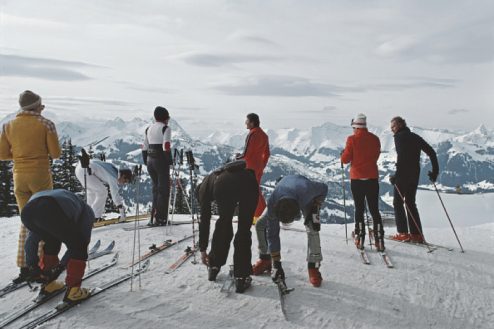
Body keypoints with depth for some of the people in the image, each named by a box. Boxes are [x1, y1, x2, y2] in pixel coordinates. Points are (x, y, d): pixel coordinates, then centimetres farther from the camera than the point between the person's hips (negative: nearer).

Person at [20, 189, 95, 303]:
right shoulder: (87, 212, 33)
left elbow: (32, 239, 44)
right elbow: (84, 241, 24)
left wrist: (33, 267, 46)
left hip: (27, 211, 6)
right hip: (52, 212, -6)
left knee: (51, 243, 33)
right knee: (78, 248, 17)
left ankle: (48, 283, 37)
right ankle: (72, 290, 16)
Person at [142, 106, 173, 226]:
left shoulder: (148, 129, 13)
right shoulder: (166, 128, -9)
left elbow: (144, 147, 13)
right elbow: (166, 146, -18)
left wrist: (146, 162, 18)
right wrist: (169, 161, -11)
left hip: (150, 161, 7)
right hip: (161, 161, -7)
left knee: (156, 188, 18)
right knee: (163, 189, 1)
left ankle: (154, 216, 20)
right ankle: (160, 218, 1)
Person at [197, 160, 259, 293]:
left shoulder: (204, 186, 34)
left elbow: (204, 220, 30)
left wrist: (203, 249, 37)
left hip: (224, 186, -3)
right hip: (249, 181, 3)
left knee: (223, 224, 22)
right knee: (244, 229, 14)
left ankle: (214, 266, 33)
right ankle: (241, 277, 13)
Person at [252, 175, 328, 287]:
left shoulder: (306, 190, -47)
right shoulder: (272, 203, -41)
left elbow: (324, 188, -21)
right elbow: (272, 234, -30)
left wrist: (315, 210, -29)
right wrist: (276, 264, -28)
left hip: (307, 200, -1)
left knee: (312, 228, -26)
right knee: (260, 225, -10)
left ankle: (313, 267, -11)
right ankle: (265, 259, 10)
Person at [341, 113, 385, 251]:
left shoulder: (352, 139, -9)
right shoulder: (375, 139, 2)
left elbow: (345, 159, -7)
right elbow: (376, 157, 13)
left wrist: (344, 153, 13)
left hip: (357, 178, -2)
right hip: (372, 178, 2)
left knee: (359, 209, 9)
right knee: (374, 210, 8)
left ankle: (360, 238, 9)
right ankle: (379, 239, 3)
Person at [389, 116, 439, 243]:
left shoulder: (399, 137, -8)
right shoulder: (415, 137, 15)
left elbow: (401, 157, -21)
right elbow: (431, 152, 13)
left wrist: (396, 175, -18)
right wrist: (435, 171, 15)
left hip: (403, 175, -7)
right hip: (415, 175, 7)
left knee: (398, 202, 4)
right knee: (411, 203, 14)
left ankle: (403, 233, 0)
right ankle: (417, 234, 11)